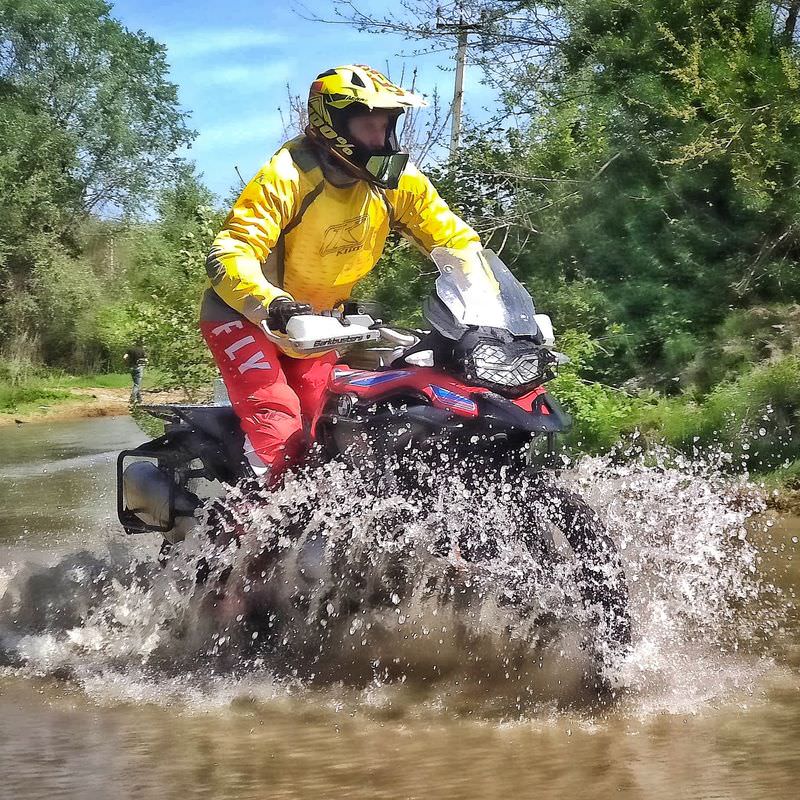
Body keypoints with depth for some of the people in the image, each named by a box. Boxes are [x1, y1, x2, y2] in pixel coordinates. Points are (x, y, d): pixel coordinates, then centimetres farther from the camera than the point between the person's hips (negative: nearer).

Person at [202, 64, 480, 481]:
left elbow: (453, 238, -2)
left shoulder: (398, 180, -9)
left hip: (315, 319, 6)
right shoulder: (288, 175, -26)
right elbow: (228, 255, -34)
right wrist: (272, 305, -52)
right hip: (245, 314, -6)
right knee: (278, 420, -24)